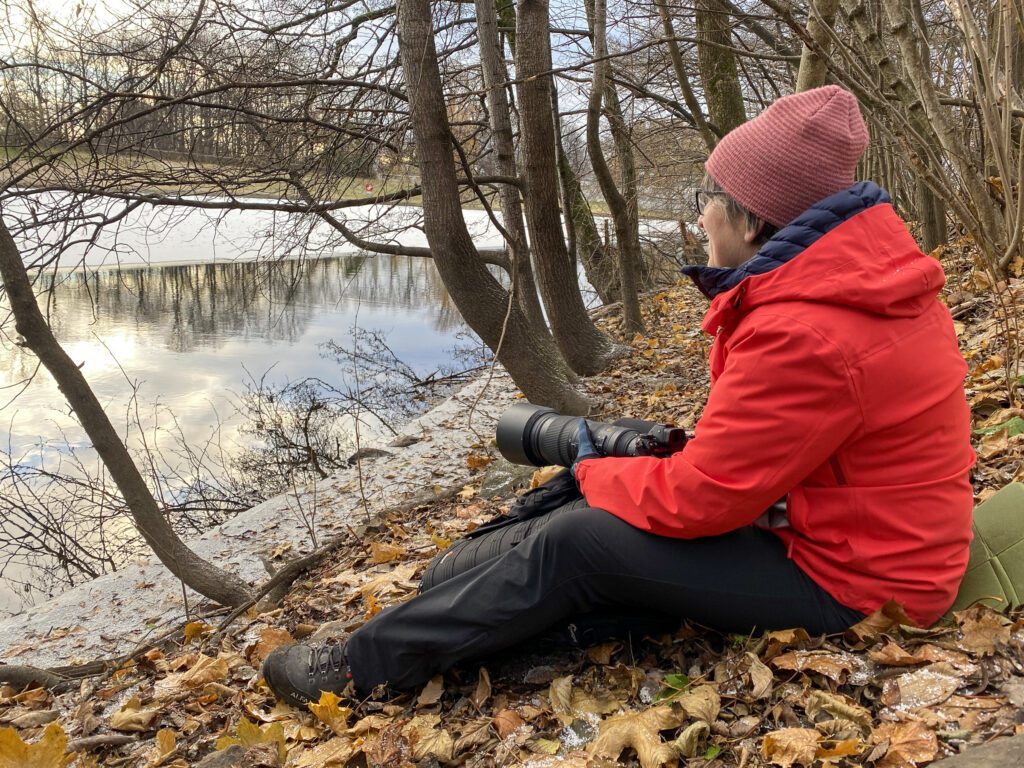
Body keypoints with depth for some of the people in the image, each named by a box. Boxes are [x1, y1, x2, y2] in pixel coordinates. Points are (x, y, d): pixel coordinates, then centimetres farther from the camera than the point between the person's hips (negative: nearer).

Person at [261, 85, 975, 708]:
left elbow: (698, 498, -25)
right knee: (632, 470, 12)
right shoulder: (857, 270, 2)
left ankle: (361, 666, 0)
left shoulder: (805, 334, -31)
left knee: (575, 543, -16)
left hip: (848, 579, -10)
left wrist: (594, 472, -7)